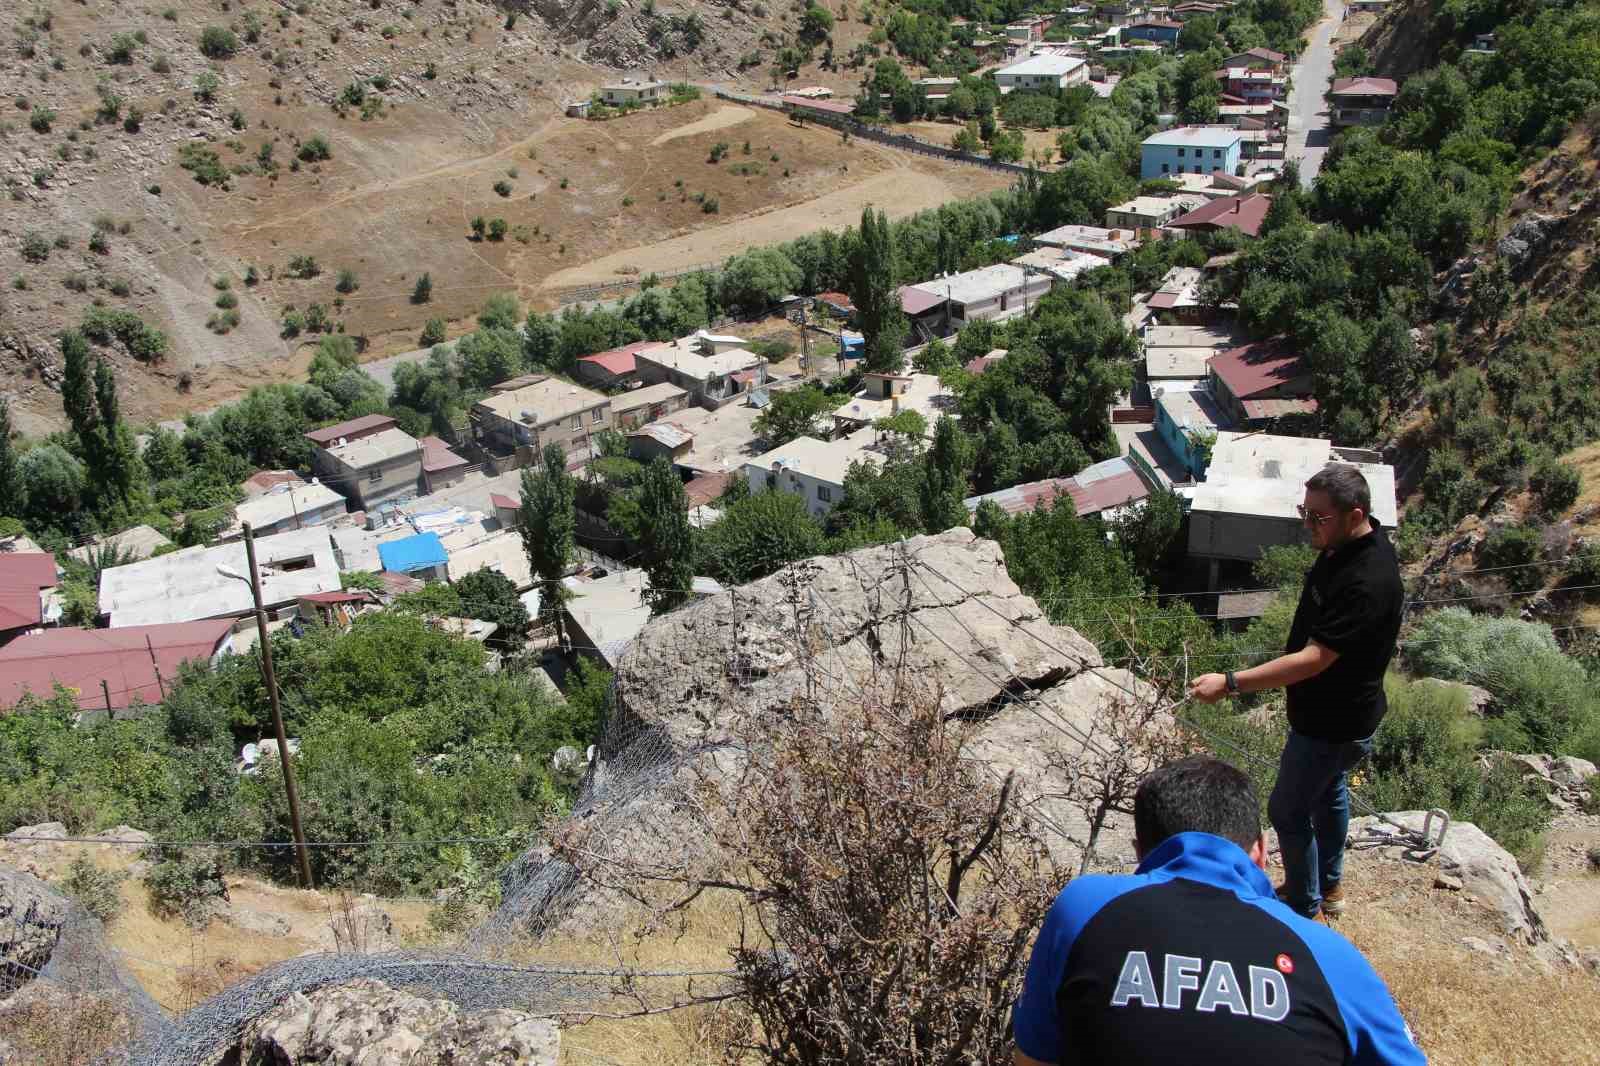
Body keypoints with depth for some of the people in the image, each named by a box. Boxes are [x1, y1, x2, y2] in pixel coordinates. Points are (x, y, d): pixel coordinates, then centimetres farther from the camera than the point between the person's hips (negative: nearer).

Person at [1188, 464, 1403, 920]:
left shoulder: (1368, 583, -35)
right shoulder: (1344, 546, -4)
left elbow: (1313, 659, -37)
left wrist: (1230, 683, -39)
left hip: (1333, 723, -10)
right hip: (1333, 714, 10)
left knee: (1288, 811, 5)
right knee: (1328, 792, 26)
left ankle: (1305, 908, 24)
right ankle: (1329, 885, 46)